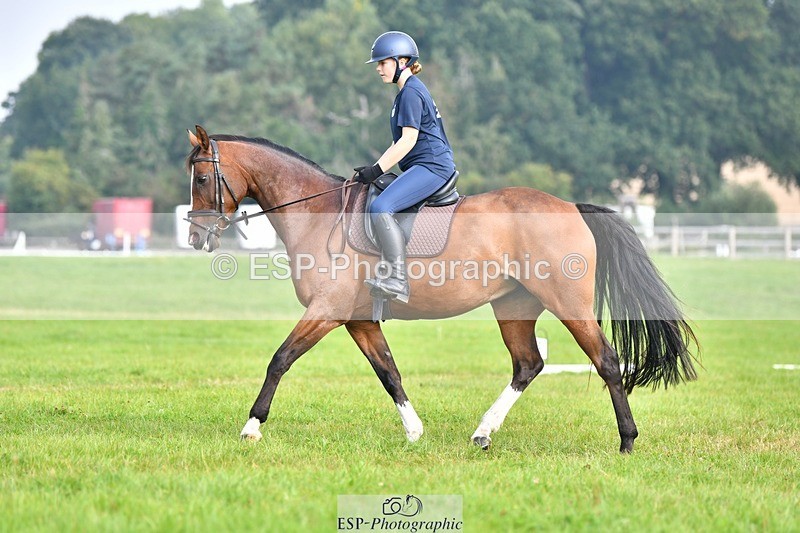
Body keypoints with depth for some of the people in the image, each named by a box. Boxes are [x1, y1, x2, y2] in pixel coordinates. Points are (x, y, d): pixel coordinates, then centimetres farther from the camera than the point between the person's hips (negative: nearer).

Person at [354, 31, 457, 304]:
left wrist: (377, 170, -17)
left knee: (381, 208, -26)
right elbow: (400, 141, 24)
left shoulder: (411, 92, -11)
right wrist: (374, 169, 16)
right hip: (426, 168, 12)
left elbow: (408, 140, -18)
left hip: (431, 166, -12)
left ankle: (399, 281, -31)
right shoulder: (408, 91, 21)